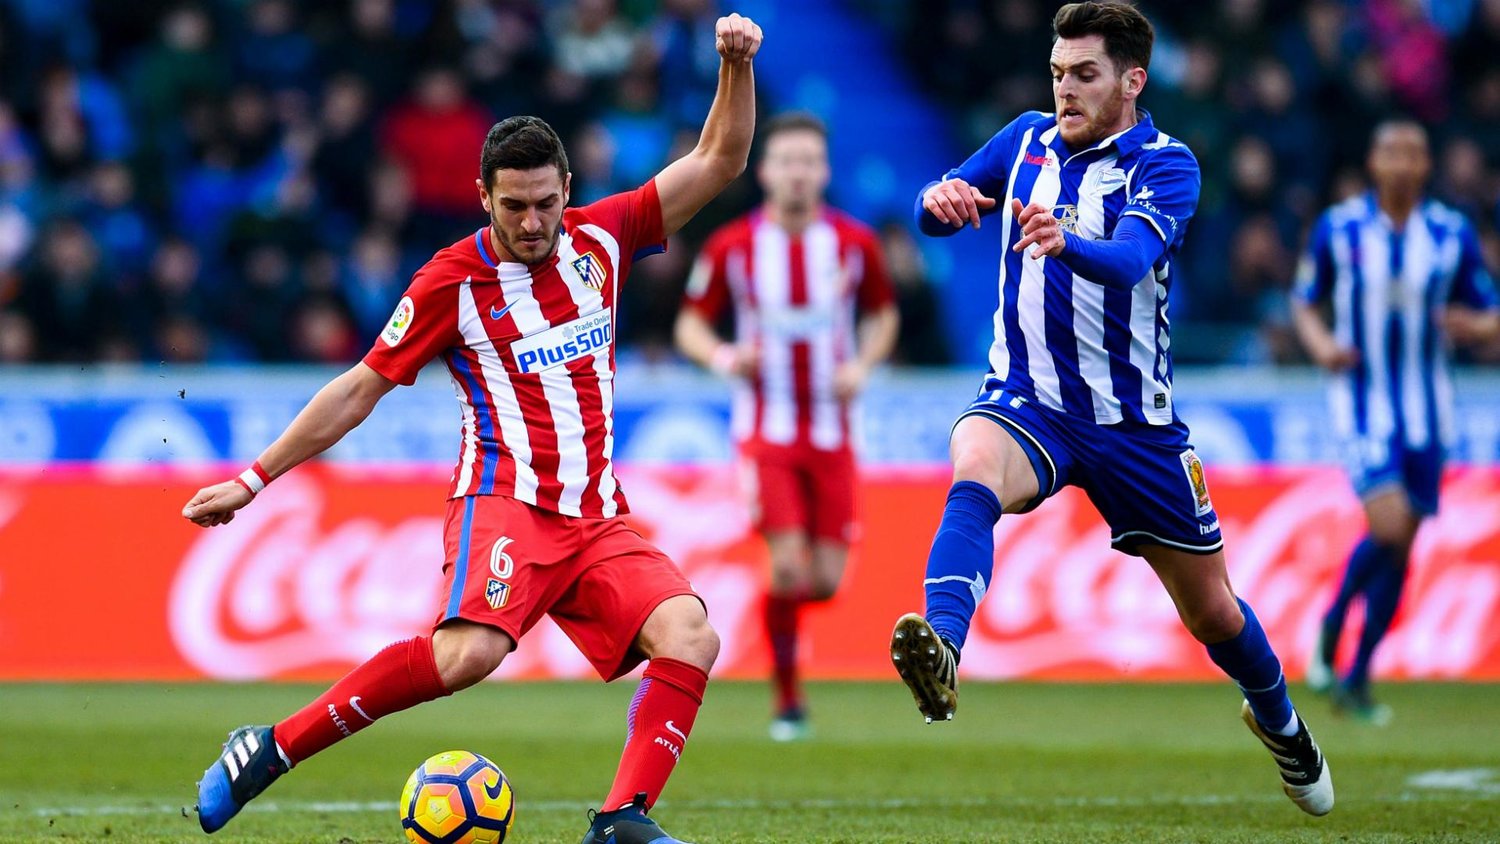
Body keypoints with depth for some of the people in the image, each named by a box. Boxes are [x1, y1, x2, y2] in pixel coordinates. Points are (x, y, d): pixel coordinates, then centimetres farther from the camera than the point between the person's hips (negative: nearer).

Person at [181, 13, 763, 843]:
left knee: (691, 638, -21)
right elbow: (358, 390, 4)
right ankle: (272, 748, -19)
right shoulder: (453, 282, -3)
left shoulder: (600, 237, 8)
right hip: (506, 501, -5)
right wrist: (254, 479, 3)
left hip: (599, 518, 5)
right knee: (469, 652, -32)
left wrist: (737, 66, -3)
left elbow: (716, 162, 13)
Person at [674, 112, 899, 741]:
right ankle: (787, 700, -1)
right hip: (766, 431, -2)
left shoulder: (855, 243, 0)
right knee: (789, 564, -17)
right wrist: (721, 356, -17)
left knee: (826, 580, 0)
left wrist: (862, 364, -4)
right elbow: (690, 322, 5)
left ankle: (778, 604, 37)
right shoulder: (731, 246, -5)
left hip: (832, 434, 2)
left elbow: (882, 313, 15)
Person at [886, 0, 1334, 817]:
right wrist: (941, 198, -22)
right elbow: (935, 212, 3)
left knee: (1212, 611, 11)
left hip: (1133, 424, -1)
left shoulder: (1166, 165, -10)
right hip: (1027, 403, 1)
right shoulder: (1027, 139, 4)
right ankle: (940, 651, -56)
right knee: (974, 469, -36)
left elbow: (1131, 256, -29)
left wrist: (1067, 243, -52)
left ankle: (1278, 718, 43)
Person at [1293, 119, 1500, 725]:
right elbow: (1304, 302, 9)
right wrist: (1320, 343, -12)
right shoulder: (1337, 228, -3)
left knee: (1400, 545, 5)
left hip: (1425, 410, 3)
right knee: (1389, 524, -21)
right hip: (1362, 402, -3)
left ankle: (1356, 679, 18)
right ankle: (1331, 626, 7)